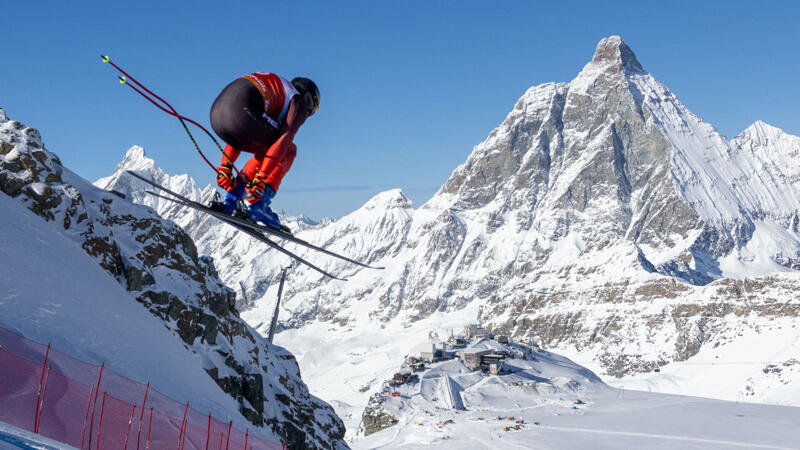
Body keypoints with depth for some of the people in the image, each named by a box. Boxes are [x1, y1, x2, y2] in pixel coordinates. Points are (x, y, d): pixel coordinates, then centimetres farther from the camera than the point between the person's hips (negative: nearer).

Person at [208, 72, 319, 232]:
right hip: (241, 111, -8)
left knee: (266, 151, 28)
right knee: (288, 150, 13)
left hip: (217, 111, 8)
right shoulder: (299, 102, 15)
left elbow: (238, 134, 35)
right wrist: (260, 178, -8)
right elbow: (284, 140, -1)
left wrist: (225, 167, 30)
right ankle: (258, 206, 2)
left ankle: (229, 201, 18)